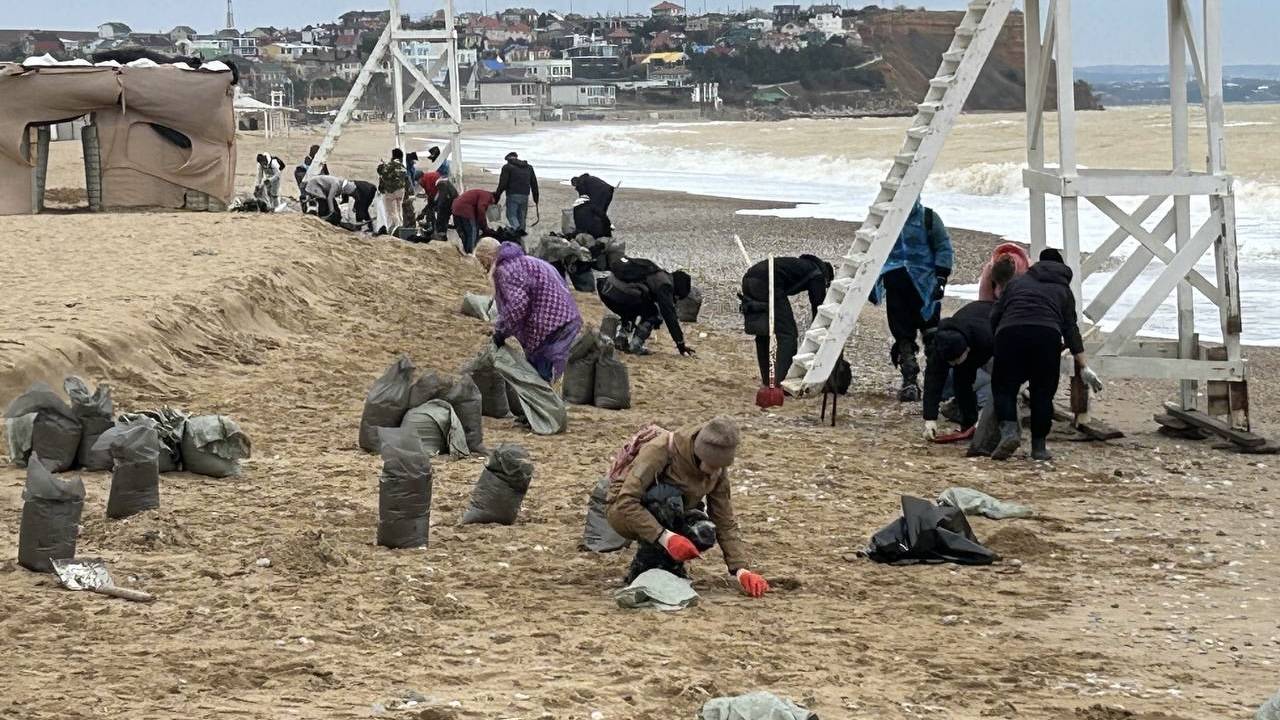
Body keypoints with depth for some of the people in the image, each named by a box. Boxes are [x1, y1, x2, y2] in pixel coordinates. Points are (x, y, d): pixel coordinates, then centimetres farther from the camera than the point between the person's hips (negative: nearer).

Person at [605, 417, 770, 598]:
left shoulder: (717, 470, -10)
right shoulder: (660, 450, -29)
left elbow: (726, 523, -5)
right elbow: (626, 502, -36)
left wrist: (741, 569, -18)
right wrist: (665, 537, -45)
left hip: (671, 519, 5)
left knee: (706, 534, -25)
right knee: (668, 496, -36)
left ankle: (668, 563, 2)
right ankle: (646, 566, -22)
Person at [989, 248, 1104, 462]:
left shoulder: (1017, 282, 30)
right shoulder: (1063, 290, 27)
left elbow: (994, 316, 20)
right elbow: (1071, 329, 16)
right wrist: (1084, 367, 13)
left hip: (1009, 333, 0)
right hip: (1047, 335, 0)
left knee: (1004, 387, 9)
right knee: (1043, 392, 12)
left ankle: (1008, 430, -15)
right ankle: (1038, 446, 12)